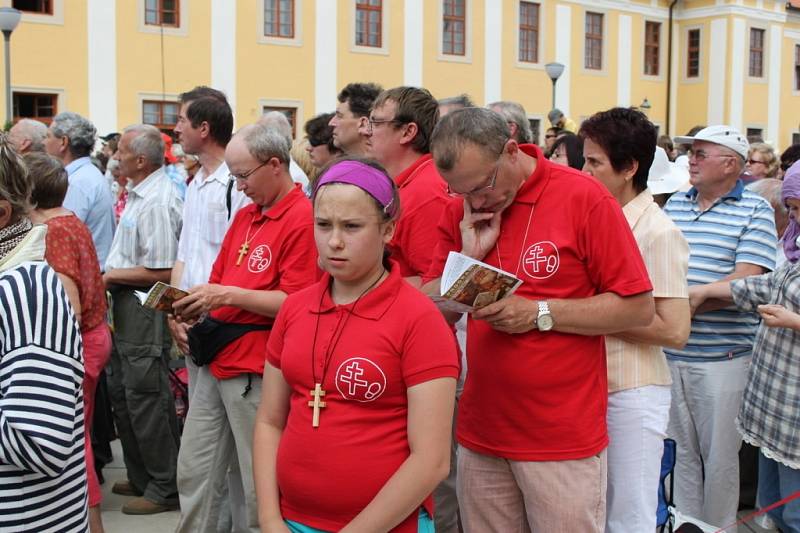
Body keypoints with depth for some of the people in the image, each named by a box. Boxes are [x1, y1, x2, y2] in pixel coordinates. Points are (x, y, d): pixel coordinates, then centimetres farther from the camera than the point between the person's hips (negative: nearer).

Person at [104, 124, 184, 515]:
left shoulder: (157, 201, -20)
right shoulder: (138, 195, 11)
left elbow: (161, 272, -23)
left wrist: (111, 276, -13)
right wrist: (111, 275, 9)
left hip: (146, 308, -11)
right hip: (127, 307, 11)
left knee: (146, 399, -1)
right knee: (121, 394, 18)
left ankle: (165, 488, 13)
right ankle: (141, 478, 31)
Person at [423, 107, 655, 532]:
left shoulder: (584, 197, -9)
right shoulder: (459, 213, 4)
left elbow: (638, 307, -9)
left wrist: (539, 312, -18)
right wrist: (469, 256, -11)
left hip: (564, 438, -4)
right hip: (480, 434, 4)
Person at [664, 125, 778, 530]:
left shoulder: (754, 211, -5)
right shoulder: (675, 203, 10)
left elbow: (746, 282, -16)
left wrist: (691, 300, -18)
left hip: (722, 357, -4)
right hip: (668, 352, 5)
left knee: (719, 454, 8)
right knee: (680, 449, 15)